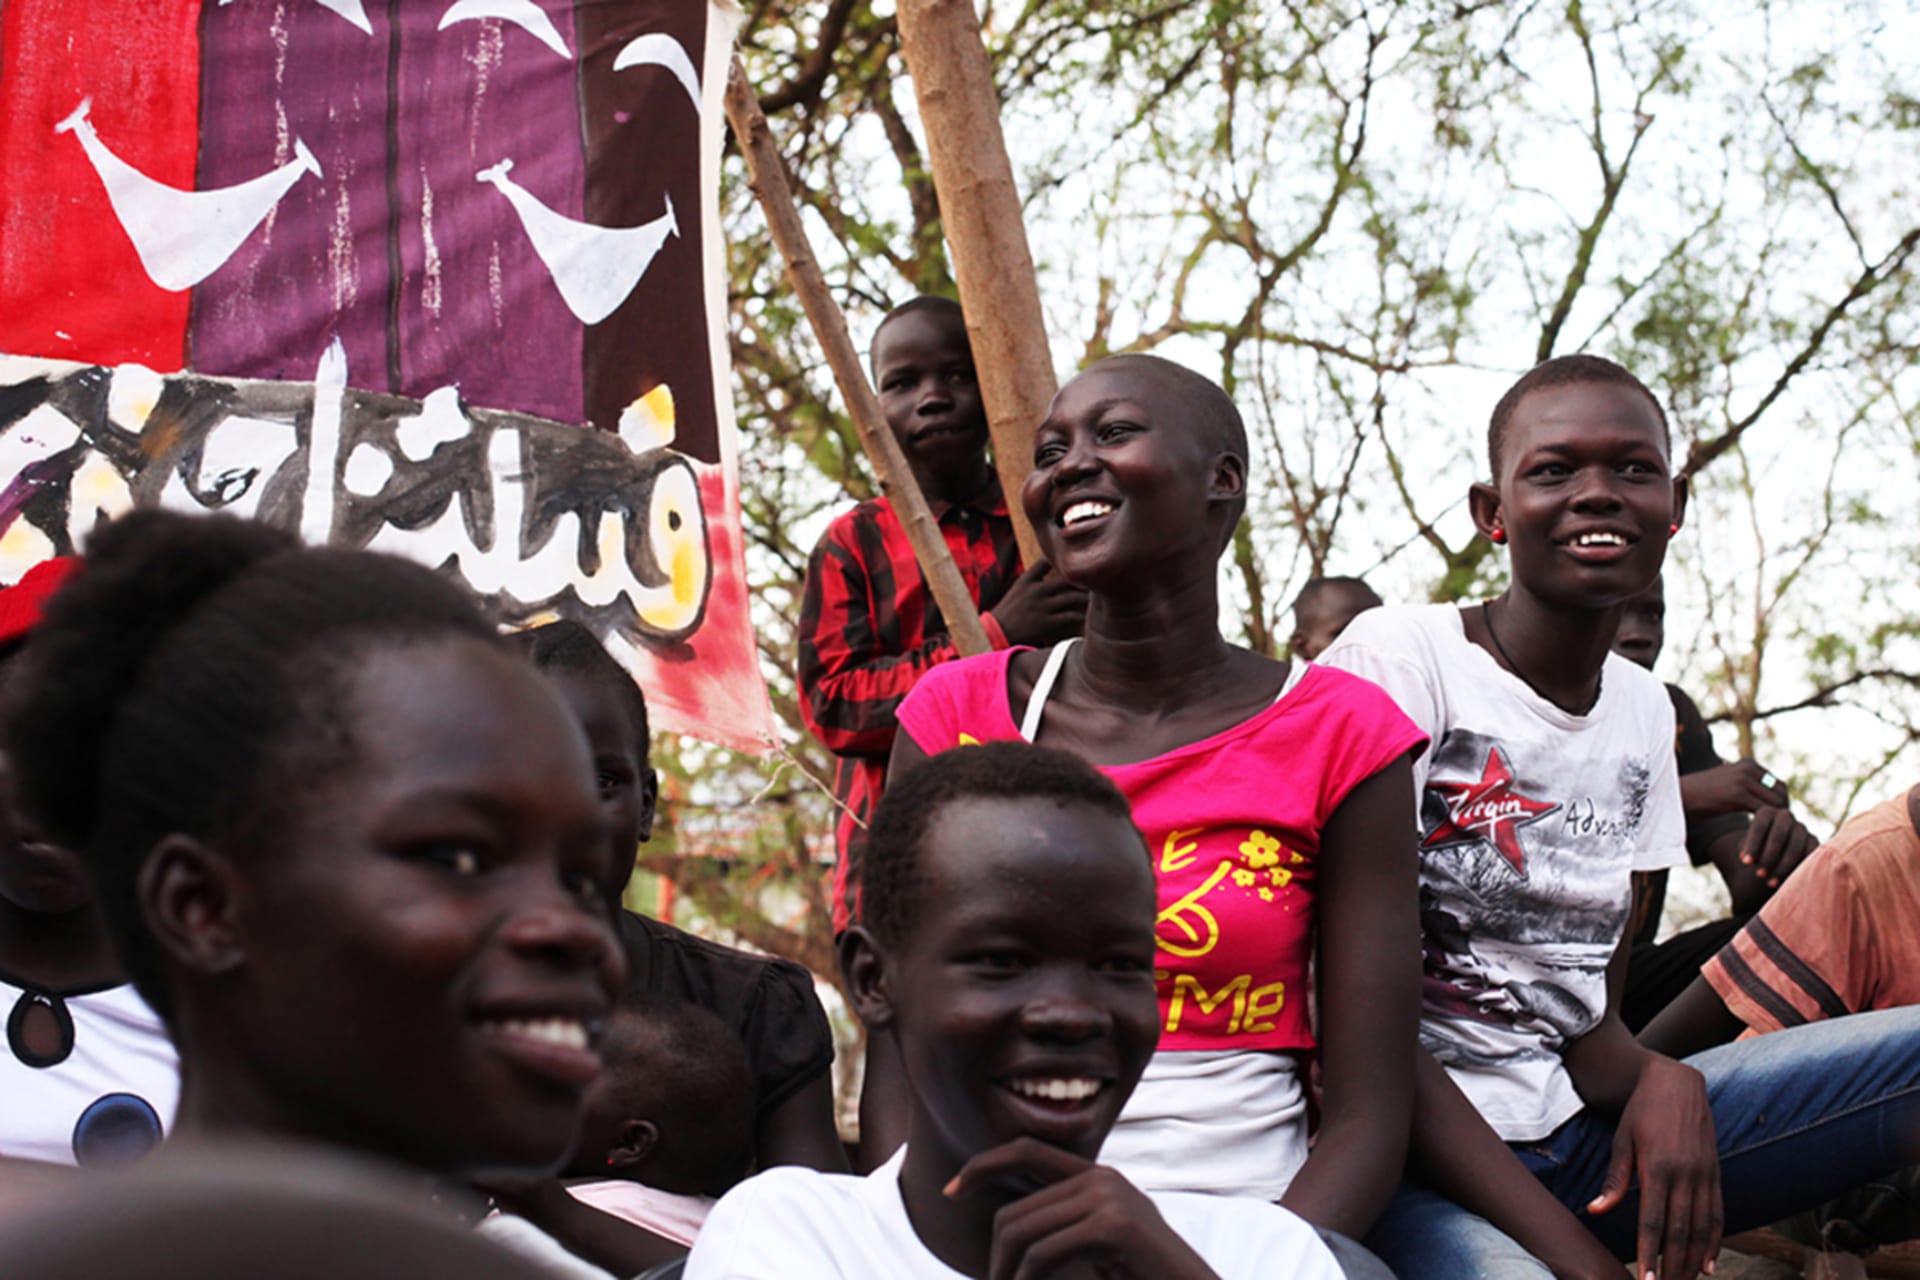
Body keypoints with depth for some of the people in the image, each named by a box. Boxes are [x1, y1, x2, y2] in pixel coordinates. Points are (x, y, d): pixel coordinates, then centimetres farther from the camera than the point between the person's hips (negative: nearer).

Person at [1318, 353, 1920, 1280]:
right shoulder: (1399, 658, -10)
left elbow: (1590, 1022, 12)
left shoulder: (1644, 708, 11)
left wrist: (1664, 1082, -14)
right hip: (1416, 1159, -7)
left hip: (1575, 1133, 7)